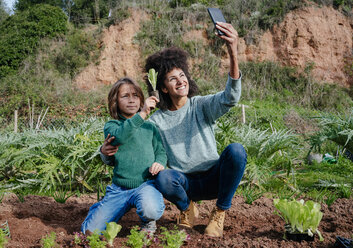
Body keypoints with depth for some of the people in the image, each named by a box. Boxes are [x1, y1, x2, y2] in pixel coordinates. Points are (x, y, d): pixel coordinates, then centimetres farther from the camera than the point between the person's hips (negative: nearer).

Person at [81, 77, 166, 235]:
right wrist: (142, 114, -28)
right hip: (119, 189, 1)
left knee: (151, 209, -36)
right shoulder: (111, 126, 3)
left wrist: (159, 163, -13)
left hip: (146, 185, 0)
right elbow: (119, 136, -20)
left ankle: (148, 223, 3)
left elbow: (160, 151, 11)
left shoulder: (150, 127, 10)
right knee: (90, 230, -5)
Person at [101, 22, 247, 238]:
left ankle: (220, 212, -8)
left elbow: (230, 98, -24)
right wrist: (107, 151, -23)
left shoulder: (202, 106, -3)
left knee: (236, 150, -30)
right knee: (163, 178, -36)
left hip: (213, 179, 1)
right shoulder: (156, 121, 0)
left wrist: (234, 54, -41)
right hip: (185, 183, 0)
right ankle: (187, 208, 2)